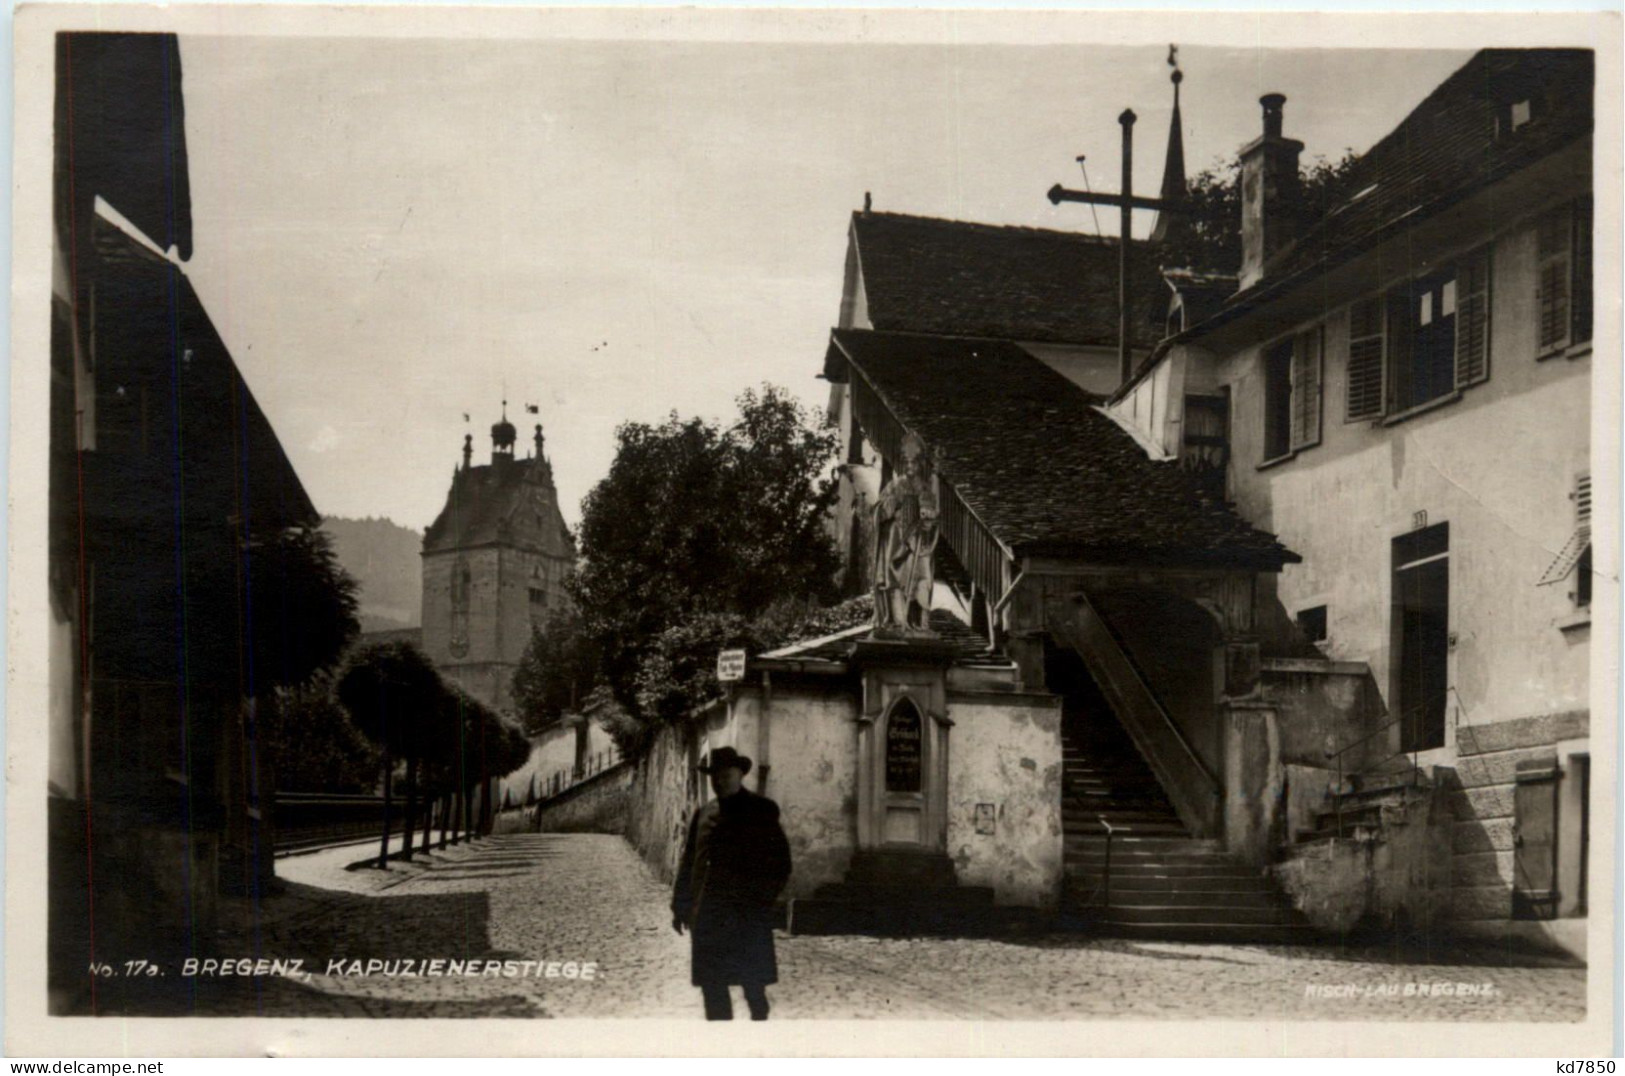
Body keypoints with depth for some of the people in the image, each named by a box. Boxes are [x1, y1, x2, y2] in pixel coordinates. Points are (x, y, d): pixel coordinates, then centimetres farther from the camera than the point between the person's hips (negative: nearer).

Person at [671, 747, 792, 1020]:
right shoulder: (704, 814, 13)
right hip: (708, 917, 5)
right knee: (711, 983, 6)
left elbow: (780, 864, -4)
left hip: (748, 917, -5)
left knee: (753, 982, -3)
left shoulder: (761, 811, -1)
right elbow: (688, 863, 16)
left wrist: (761, 902, -11)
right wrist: (680, 906, 11)